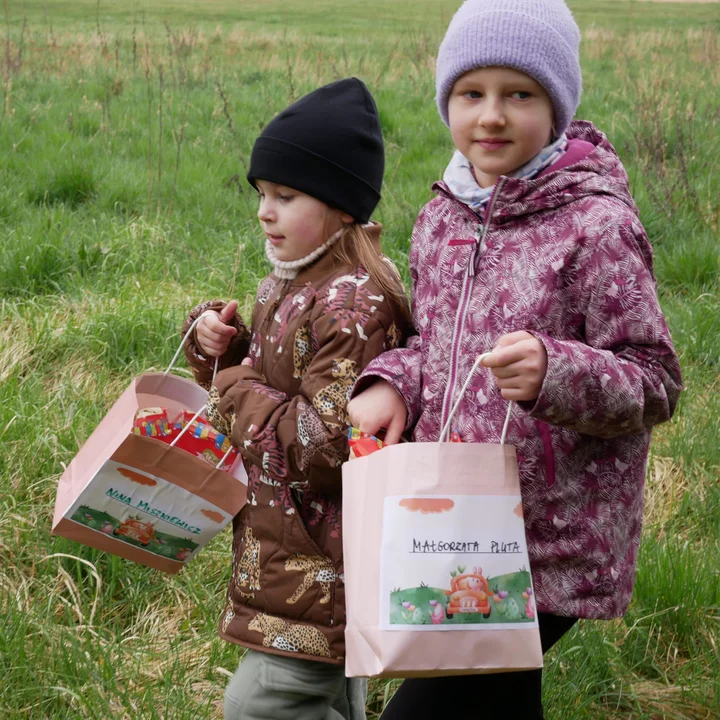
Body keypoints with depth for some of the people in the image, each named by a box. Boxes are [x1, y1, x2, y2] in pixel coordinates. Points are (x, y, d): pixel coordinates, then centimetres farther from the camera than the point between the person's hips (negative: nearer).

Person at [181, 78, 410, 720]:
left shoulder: (354, 305, -22)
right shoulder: (287, 283, 8)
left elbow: (328, 446, -26)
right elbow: (262, 379, 21)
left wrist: (237, 393, -14)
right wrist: (219, 344, 0)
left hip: (322, 566, -10)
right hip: (282, 549, 10)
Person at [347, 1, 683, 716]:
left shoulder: (597, 226, -15)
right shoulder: (441, 219, 5)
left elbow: (654, 383, -12)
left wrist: (554, 373, -31)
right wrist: (392, 383, -5)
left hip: (552, 547, -7)